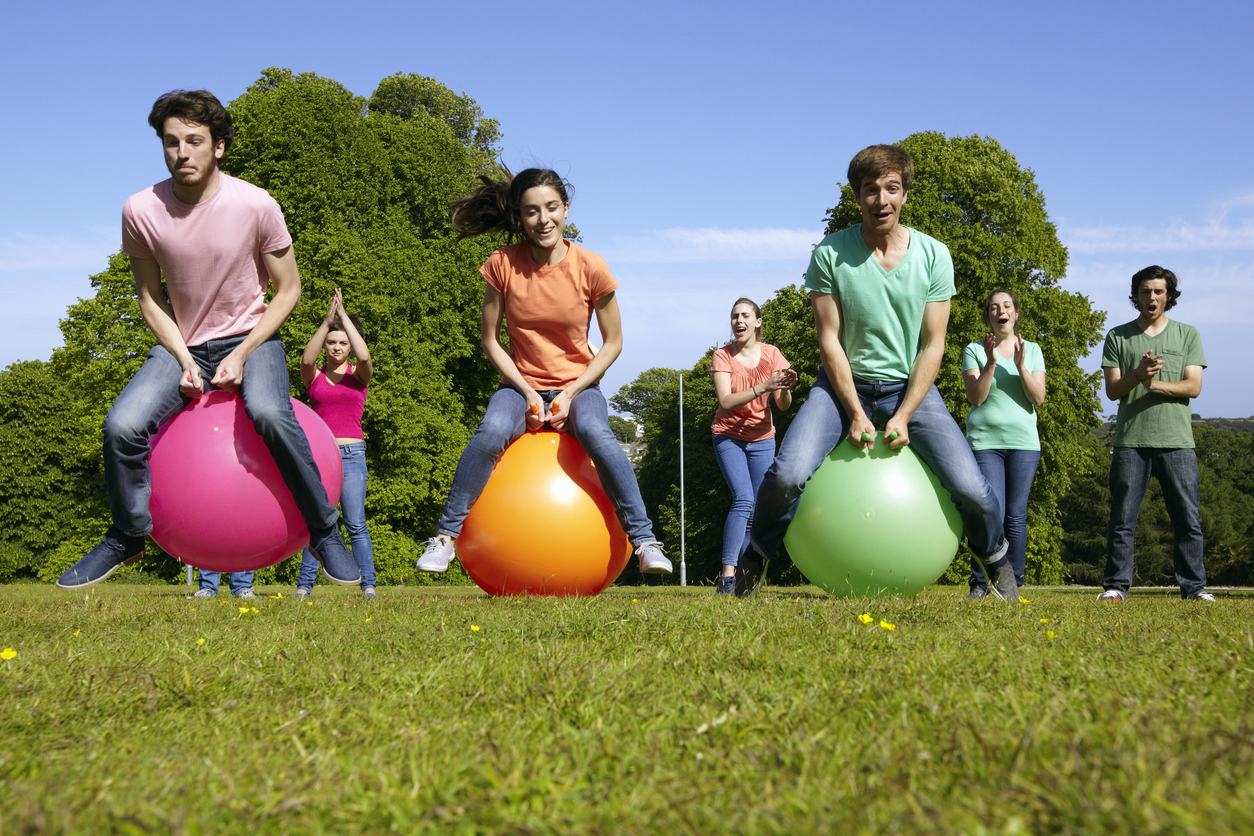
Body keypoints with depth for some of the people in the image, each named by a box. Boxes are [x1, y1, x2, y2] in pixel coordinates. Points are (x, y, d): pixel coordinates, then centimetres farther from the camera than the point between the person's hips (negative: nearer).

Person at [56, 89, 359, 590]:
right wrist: (184, 360, -11)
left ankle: (324, 531, -14)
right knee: (122, 426, -21)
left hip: (251, 338, -2)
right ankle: (126, 540, 7)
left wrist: (241, 355, -15)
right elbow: (150, 298, 2)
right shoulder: (141, 211, -10)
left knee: (269, 414, -35)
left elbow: (287, 290, -5)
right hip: (183, 343, 3)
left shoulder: (256, 206, -15)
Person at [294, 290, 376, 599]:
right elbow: (306, 360, -12)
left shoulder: (359, 375, 9)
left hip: (351, 454, -1)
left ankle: (367, 585, -5)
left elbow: (364, 356, -13)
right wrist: (326, 322, -18)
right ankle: (305, 584, 5)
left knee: (356, 524, -7)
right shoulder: (314, 376, 10)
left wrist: (344, 316, -10)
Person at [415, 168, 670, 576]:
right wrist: (528, 393, -11)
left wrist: (570, 394, -12)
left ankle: (643, 539, -25)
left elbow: (613, 342, -3)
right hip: (521, 384, 1)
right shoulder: (502, 265, -9)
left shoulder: (591, 268, -11)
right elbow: (489, 339, -1)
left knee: (595, 433, -34)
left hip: (578, 385, 0)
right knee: (491, 432, -32)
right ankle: (446, 534, -18)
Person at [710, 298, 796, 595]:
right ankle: (727, 575, -27)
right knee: (743, 500, -22)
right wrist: (762, 387, -34)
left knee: (757, 510, -1)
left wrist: (785, 389, -34)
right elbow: (726, 403, -22)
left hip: (762, 439, 3)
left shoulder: (771, 354, -4)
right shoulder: (722, 356, -10)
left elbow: (783, 405, -10)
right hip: (729, 437, -3)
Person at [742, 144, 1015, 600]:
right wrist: (855, 413, -13)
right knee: (789, 473, -26)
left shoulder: (933, 255, -4)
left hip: (909, 386, 1)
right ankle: (756, 555, 4)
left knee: (971, 489, -15)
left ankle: (995, 558, 20)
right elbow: (829, 341, -7)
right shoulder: (829, 254, -8)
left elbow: (932, 345, -3)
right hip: (844, 383, -1)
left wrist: (903, 416, -13)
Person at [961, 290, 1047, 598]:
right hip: (985, 442, -2)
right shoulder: (974, 350, 6)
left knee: (1016, 516, 0)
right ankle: (980, 583, -1)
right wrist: (991, 362, -14)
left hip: (1024, 442, 2)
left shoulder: (1032, 350, 12)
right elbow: (975, 397, -3)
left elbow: (1039, 398, 3)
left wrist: (1020, 366, -11)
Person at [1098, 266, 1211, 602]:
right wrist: (1138, 375, -17)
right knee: (1122, 520, -1)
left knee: (1188, 520, 0)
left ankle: (1194, 586, 8)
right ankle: (1116, 586, 4)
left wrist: (1156, 384, -14)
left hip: (1177, 440, 0)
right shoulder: (1118, 337, 11)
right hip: (1131, 441, 0)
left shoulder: (1187, 335, 12)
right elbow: (1112, 390, 3)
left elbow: (1193, 386, 2)